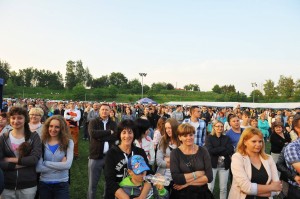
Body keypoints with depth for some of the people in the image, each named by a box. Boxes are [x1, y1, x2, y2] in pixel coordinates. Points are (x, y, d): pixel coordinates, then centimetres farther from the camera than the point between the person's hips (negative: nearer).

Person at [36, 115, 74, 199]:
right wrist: (60, 165, -16)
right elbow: (38, 168, -14)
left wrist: (45, 163, -13)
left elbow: (67, 165, -18)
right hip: (44, 184, 1)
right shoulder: (42, 143, -5)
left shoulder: (68, 142, -6)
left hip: (62, 184, -1)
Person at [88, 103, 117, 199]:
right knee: (92, 184, 6)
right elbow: (93, 133, -19)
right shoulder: (93, 122, 1)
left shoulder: (113, 124, 7)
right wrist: (109, 132, -14)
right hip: (96, 156, -2)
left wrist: (100, 137, -17)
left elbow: (116, 136, -10)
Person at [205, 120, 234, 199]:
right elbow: (210, 150, -15)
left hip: (224, 165, 3)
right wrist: (224, 148, -14)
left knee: (223, 188, 9)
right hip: (212, 164, -2)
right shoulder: (209, 138, 1)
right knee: (210, 187, -1)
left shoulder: (226, 138, 8)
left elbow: (231, 150, -7)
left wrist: (216, 151, -14)